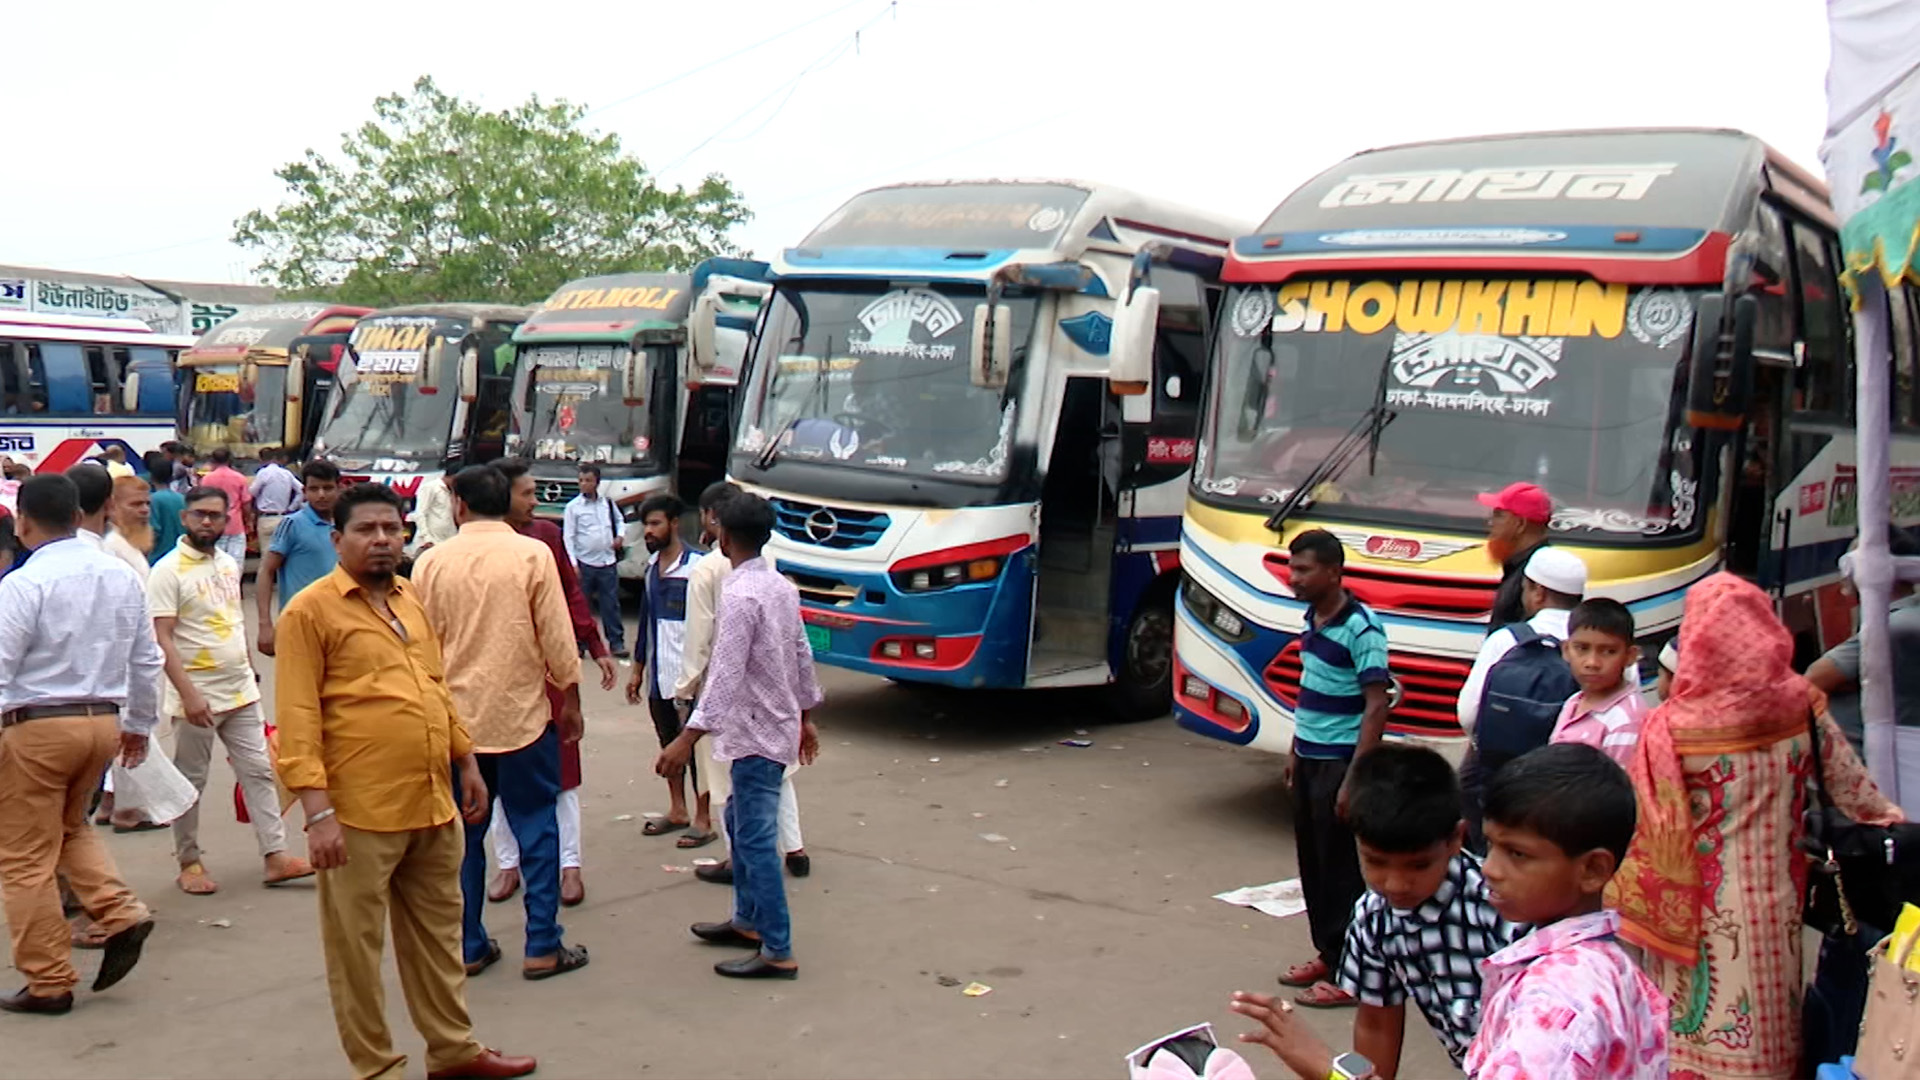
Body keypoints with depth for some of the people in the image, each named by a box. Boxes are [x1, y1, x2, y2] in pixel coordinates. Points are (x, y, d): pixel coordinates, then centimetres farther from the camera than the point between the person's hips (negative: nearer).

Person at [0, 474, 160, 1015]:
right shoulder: (122, 576, 5)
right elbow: (147, 660, 11)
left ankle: (49, 981, 12)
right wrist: (140, 724, 22)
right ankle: (121, 914, 7)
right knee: (71, 826, 27)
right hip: (104, 722, 7)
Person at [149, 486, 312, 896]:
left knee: (259, 771, 5)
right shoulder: (169, 570, -11)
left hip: (242, 692, 6)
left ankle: (275, 855, 7)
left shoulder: (229, 564, 10)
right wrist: (188, 694, -24)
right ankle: (189, 863, 18)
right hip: (197, 697, -6)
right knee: (190, 782, 6)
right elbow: (161, 638, -17)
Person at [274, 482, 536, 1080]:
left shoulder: (412, 599, 13)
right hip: (361, 815, -7)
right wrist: (317, 810, -19)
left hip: (434, 805, 7)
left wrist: (467, 763, 19)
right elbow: (297, 718, -13)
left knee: (437, 934, 18)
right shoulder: (311, 611, -8)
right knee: (356, 947, 6)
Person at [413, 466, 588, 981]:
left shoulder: (431, 562, 0)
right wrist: (570, 700, 4)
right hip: (521, 714, -2)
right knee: (537, 828, 6)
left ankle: (468, 946, 17)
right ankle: (542, 947, 8)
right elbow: (557, 638, -8)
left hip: (455, 719, 2)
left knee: (463, 834, 12)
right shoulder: (532, 554, -7)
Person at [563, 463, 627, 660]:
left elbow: (619, 521, 23)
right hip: (585, 564, -2)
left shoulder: (608, 503, 8)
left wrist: (620, 535, 2)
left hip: (608, 563, 2)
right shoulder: (573, 507, -3)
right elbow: (569, 537, -5)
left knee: (611, 604, 6)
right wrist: (572, 564, -12)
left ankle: (616, 642, 12)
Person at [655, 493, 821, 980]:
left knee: (755, 838, -5)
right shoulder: (782, 587, 7)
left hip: (755, 733, -10)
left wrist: (687, 738, -25)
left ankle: (778, 952, -1)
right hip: (779, 724, 10)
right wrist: (806, 716, 25)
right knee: (742, 822, 22)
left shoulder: (739, 596, -20)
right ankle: (748, 921, 33)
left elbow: (726, 677, -25)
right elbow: (803, 655, 14)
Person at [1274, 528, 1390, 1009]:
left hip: (1338, 765, -9)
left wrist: (1353, 779, -23)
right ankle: (1327, 954, 27)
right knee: (1312, 862, 15)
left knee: (1343, 869, -1)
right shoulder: (1313, 618, 8)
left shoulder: (1360, 628, -18)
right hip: (1310, 761, 9)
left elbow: (1376, 706, -20)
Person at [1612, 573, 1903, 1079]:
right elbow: (1850, 785, 5)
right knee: (1772, 1014, 19)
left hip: (1707, 906, -3)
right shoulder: (1800, 706, -9)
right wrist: (1890, 816, 24)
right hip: (1777, 900, 3)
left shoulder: (1673, 726, -19)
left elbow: (1645, 825, -10)